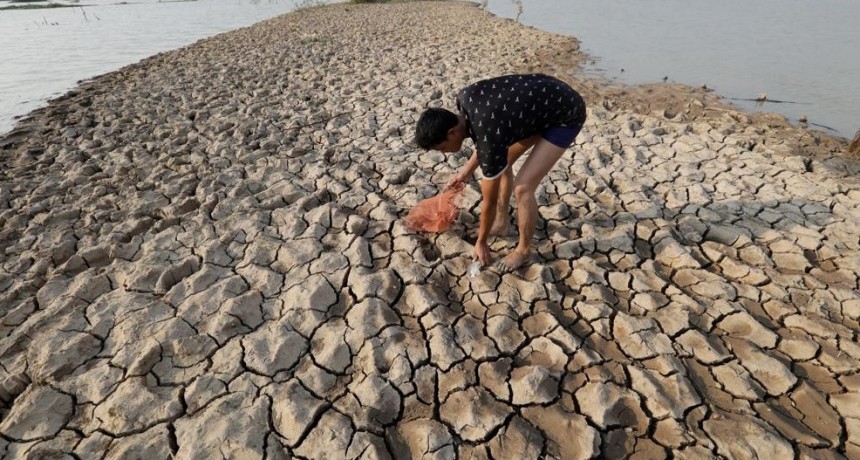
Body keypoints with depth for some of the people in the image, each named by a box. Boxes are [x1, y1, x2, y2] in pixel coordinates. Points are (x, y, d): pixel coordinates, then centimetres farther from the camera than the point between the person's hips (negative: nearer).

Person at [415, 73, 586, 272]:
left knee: (523, 187, -12)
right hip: (545, 95, 9)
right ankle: (502, 222, 30)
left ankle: (524, 249, 11)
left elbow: (489, 201, -18)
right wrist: (468, 169, 8)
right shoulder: (463, 98, -12)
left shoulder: (490, 140, -32)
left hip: (566, 114, -9)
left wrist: (481, 242, -3)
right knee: (501, 162, 11)